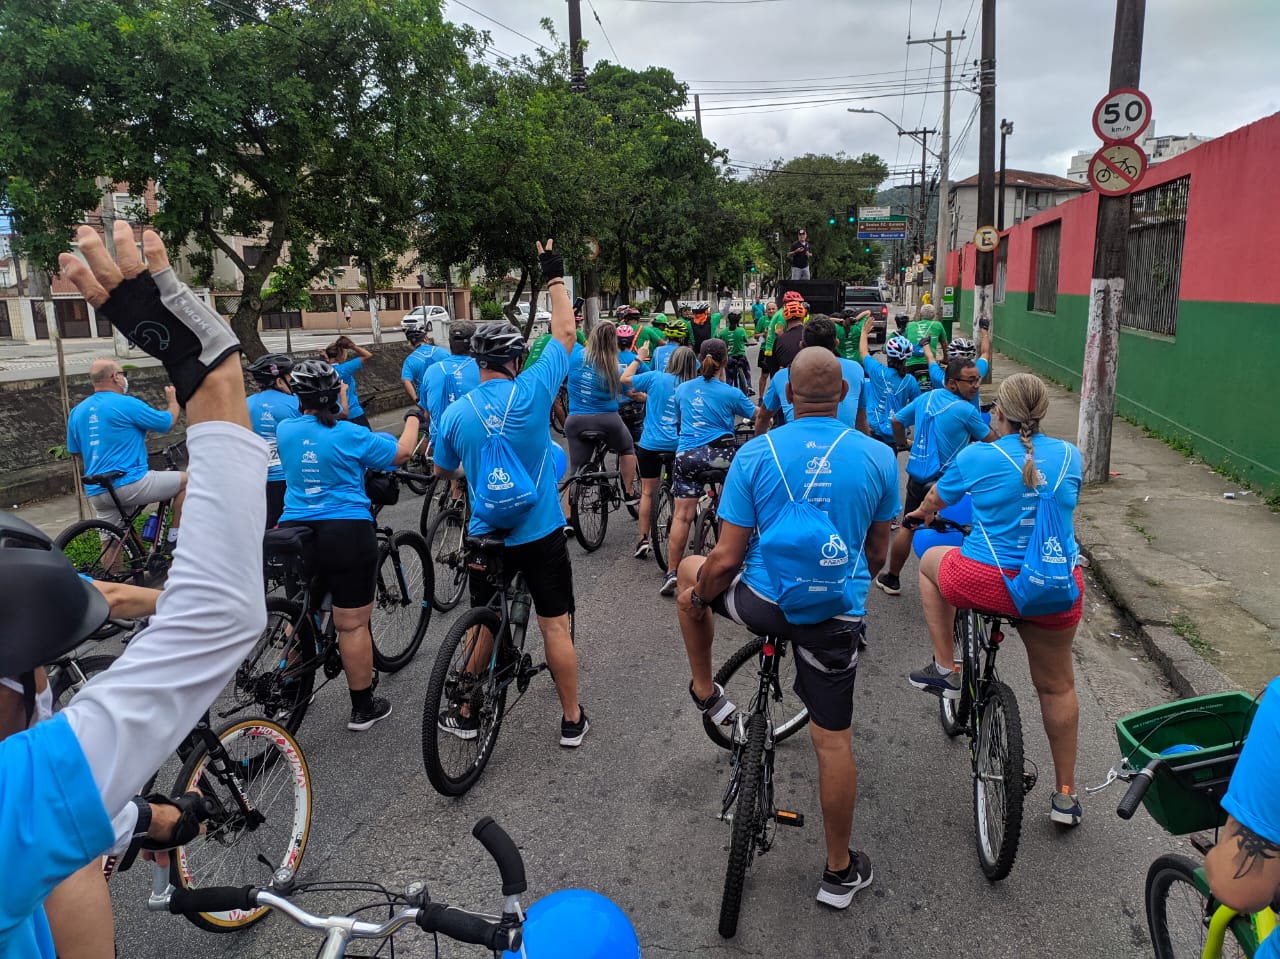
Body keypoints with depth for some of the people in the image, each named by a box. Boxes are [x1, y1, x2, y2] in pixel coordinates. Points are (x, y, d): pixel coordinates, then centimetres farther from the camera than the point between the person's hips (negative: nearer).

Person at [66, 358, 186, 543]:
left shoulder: (77, 411, 12)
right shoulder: (126, 404, -9)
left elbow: (76, 451, 22)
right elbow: (168, 422, 1)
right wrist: (173, 401, 21)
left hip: (96, 492, 7)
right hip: (129, 483, -7)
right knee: (186, 480, 9)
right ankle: (175, 536, 10)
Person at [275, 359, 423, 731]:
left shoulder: (284, 431, 2)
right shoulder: (350, 435, -9)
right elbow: (402, 452, 0)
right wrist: (413, 417, 17)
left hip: (294, 531, 4)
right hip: (346, 534, -4)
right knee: (352, 624, 3)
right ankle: (363, 707, 12)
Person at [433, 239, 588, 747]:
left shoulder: (455, 414, -8)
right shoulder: (532, 391, -15)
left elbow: (443, 470, 9)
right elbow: (564, 333, -3)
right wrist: (554, 276, 6)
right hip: (542, 534, -2)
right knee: (556, 626, 8)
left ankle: (465, 714, 31)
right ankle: (572, 720, 18)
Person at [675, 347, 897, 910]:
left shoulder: (755, 454, -11)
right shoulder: (877, 457, -4)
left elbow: (727, 558, -10)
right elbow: (877, 553, 8)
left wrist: (697, 593, 10)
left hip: (765, 602, -1)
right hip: (838, 614, 2)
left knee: (691, 573, 28)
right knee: (834, 741, 15)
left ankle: (705, 693, 37)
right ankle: (840, 872, 28)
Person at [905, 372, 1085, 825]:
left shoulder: (978, 456, -7)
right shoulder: (1069, 455, 3)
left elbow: (934, 501, 11)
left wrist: (923, 513, 36)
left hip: (986, 581, -3)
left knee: (930, 562, 29)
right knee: (1057, 686, 20)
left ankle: (945, 669, 27)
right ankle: (1065, 795, 30)